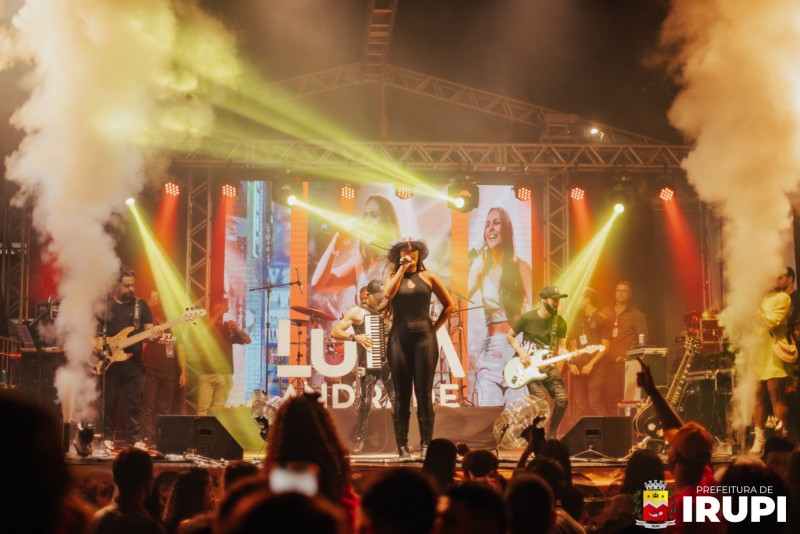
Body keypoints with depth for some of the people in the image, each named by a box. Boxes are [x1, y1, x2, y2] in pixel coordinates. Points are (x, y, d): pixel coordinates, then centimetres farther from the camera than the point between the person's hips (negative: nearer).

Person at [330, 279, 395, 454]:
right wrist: (355, 337, -16)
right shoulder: (357, 312, 2)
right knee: (365, 402, -6)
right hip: (368, 364, -3)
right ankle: (360, 440, 8)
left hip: (389, 361, 3)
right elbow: (334, 332, -3)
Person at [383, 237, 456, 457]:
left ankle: (426, 443, 1)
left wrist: (435, 327, 3)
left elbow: (449, 305, 10)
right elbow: (388, 293, -14)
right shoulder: (393, 276, 10)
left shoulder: (428, 277, 8)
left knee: (424, 392, -2)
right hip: (399, 337, 1)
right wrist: (402, 268, -8)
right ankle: (402, 445, 4)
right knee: (401, 393, 1)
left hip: (424, 337, -1)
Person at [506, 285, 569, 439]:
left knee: (562, 399, -14)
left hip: (549, 365, 3)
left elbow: (561, 347, 2)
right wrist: (520, 352, -9)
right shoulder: (527, 318, -7)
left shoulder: (560, 322, 2)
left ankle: (552, 433, 9)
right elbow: (509, 336, 5)